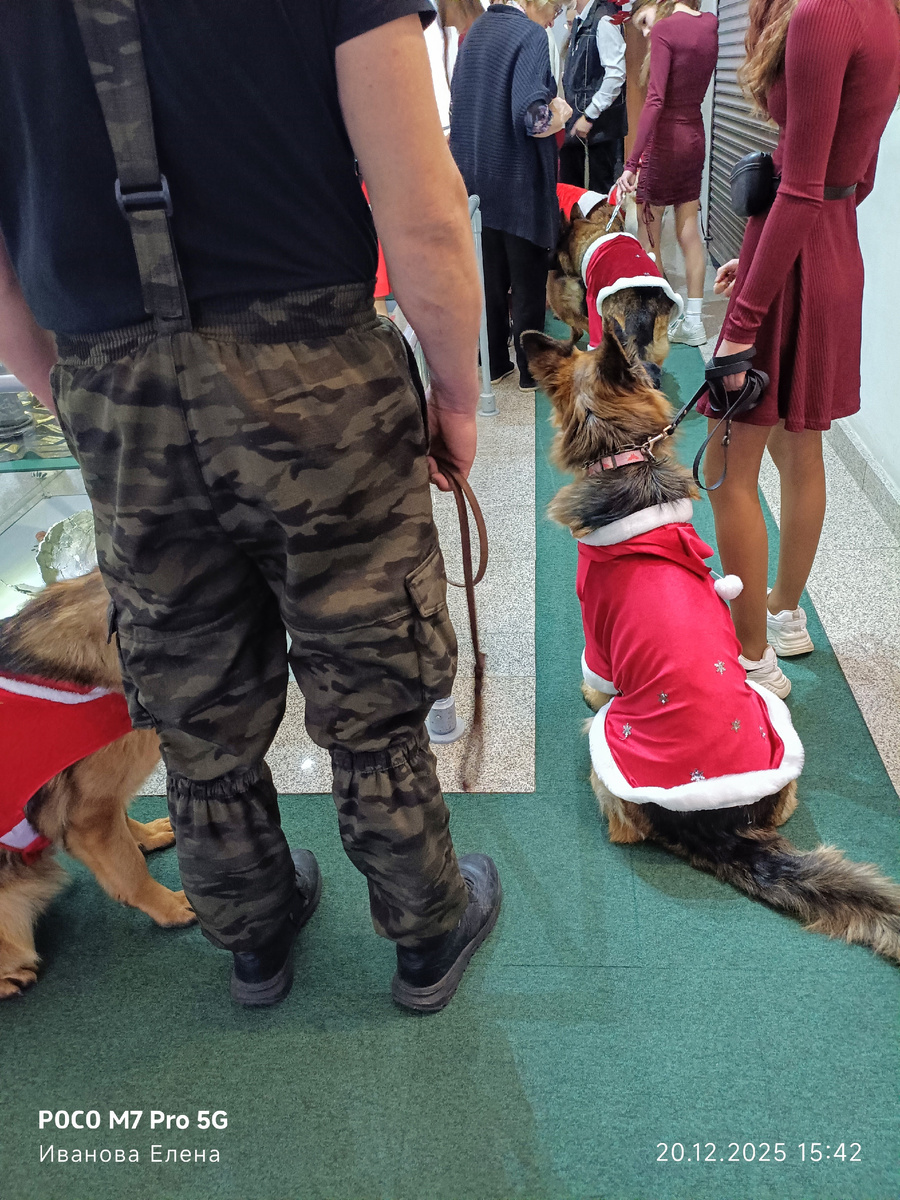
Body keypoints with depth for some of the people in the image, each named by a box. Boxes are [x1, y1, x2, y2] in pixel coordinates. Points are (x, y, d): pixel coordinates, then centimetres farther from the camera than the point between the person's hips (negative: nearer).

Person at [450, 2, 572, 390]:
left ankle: (494, 362, 20)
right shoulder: (530, 34, -14)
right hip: (519, 180, -6)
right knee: (528, 280, 4)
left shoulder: (475, 32, 8)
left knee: (489, 277, 13)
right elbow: (533, 115, -22)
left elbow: (460, 102, 14)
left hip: (477, 177, 6)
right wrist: (559, 112, -4)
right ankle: (530, 369, 12)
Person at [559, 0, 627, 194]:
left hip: (600, 123, -9)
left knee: (600, 192, -1)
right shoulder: (579, 21, 13)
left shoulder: (603, 20, -13)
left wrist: (589, 116, -19)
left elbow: (616, 76, -20)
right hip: (576, 120, 9)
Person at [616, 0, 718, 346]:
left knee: (649, 235, 2)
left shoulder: (665, 29, -14)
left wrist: (632, 161, -26)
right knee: (689, 231, 11)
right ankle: (693, 321, 14)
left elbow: (655, 100, -23)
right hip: (695, 139, 7)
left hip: (664, 140, -7)